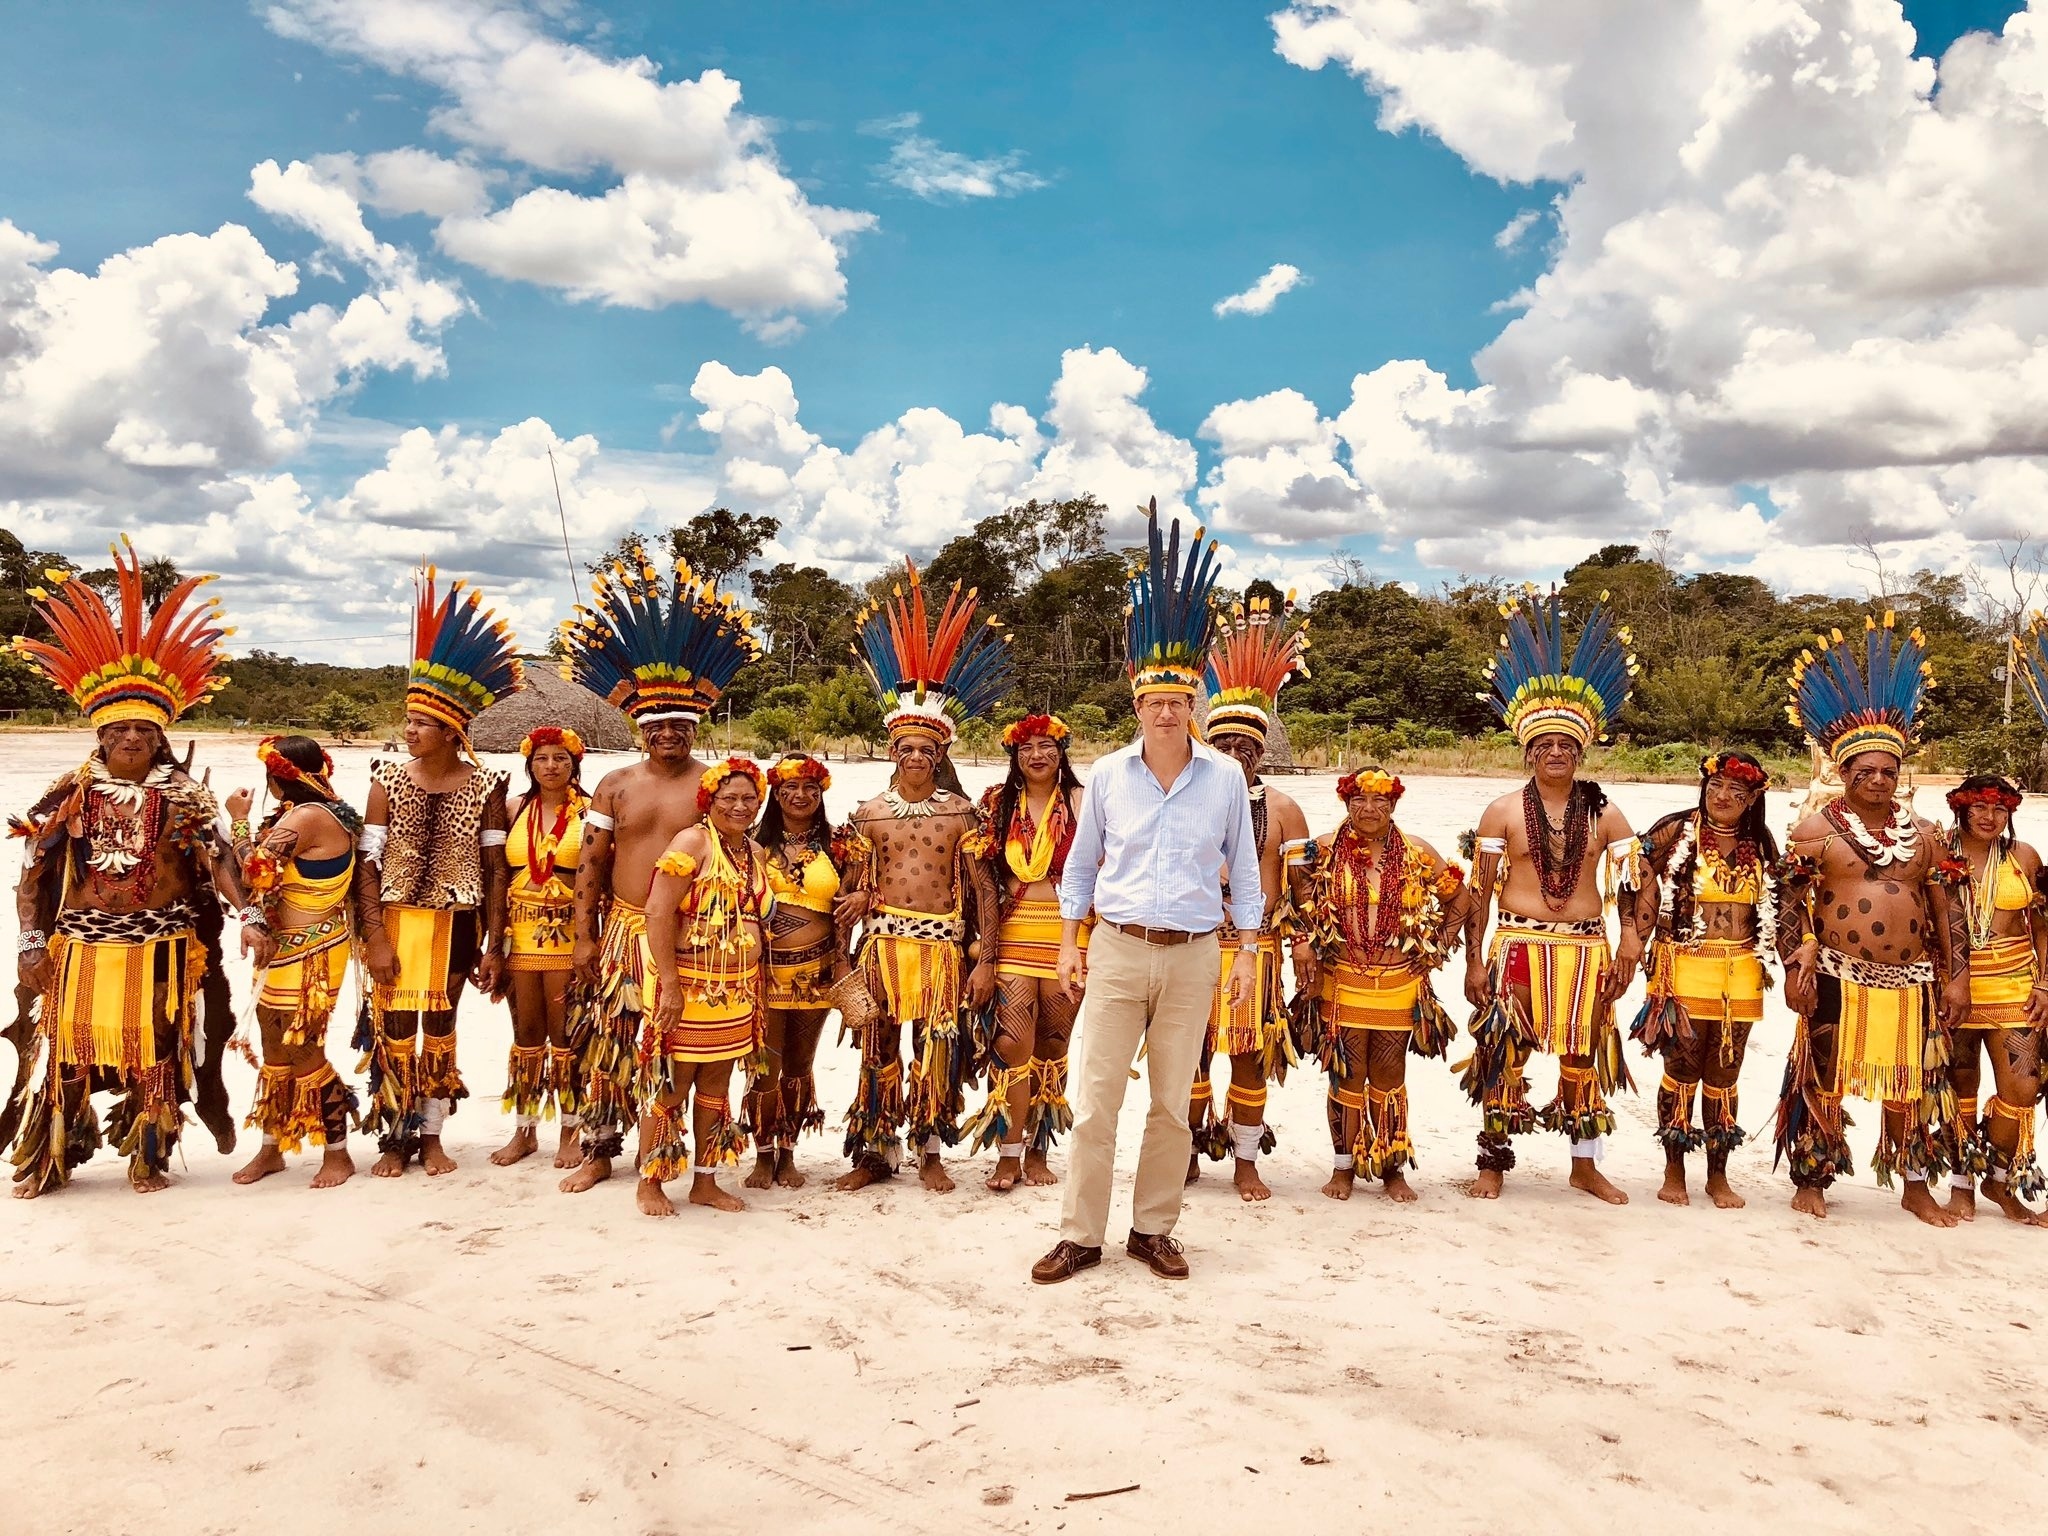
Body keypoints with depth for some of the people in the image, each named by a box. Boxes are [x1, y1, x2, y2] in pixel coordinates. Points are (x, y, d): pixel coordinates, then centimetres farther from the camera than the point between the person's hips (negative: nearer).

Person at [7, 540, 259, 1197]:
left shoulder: (185, 795, -2)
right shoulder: (69, 794, 1)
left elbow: (219, 859, -11)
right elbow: (34, 873, 3)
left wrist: (249, 916, -24)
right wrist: (32, 942, -3)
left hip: (159, 949, -1)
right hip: (81, 945, 1)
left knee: (154, 1053, 8)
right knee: (67, 1050, 7)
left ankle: (149, 1159, 21)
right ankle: (46, 1160, 23)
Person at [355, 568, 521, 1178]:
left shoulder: (485, 786, -4)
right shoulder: (388, 779, -3)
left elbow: (495, 870, -2)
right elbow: (368, 865, -5)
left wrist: (493, 945, -4)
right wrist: (375, 939, -12)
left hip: (456, 925, 0)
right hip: (396, 922, 0)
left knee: (439, 1029, 11)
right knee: (393, 1029, 3)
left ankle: (431, 1135, 24)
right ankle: (394, 1137, 17)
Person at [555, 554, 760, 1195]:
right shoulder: (615, 785, 5)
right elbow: (590, 862, 6)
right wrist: (584, 936, 2)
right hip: (623, 931, 2)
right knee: (608, 1043, 6)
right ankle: (599, 1152, 19)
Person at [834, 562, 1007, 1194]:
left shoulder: (960, 812, 2)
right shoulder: (869, 814, 5)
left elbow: (983, 888, 2)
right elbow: (851, 892, 9)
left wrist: (987, 961, -3)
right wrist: (845, 964, -3)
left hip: (941, 944, -1)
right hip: (882, 943, 1)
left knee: (936, 1049, 3)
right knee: (878, 1048, 6)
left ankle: (930, 1152, 17)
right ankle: (876, 1151, 18)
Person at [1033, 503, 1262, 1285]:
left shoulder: (1225, 778, -1)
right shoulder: (1107, 774, 0)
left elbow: (1244, 869, 6)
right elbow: (1081, 863, 8)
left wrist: (1247, 952, 4)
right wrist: (1069, 943, 5)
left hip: (1193, 955, 0)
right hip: (1116, 949, 0)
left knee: (1173, 1103, 10)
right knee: (1094, 1098, 0)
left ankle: (1153, 1229, 23)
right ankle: (1081, 1235, 11)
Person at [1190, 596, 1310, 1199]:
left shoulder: (1282, 809, 6)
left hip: (1256, 947, 0)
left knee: (1250, 1055, 5)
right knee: (1190, 1053, 5)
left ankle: (1246, 1163, 18)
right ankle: (1189, 1155, 21)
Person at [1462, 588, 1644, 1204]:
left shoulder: (1605, 813, 4)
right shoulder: (1502, 812, -1)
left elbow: (1631, 887, 4)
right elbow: (1479, 890, -1)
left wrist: (1629, 948, -5)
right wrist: (1473, 961, -4)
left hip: (1585, 947, 2)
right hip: (1518, 944, -1)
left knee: (1583, 1055, 9)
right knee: (1504, 1053, 2)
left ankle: (1586, 1165, 26)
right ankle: (1494, 1162, 16)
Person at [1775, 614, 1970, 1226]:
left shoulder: (1923, 833, 9)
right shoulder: (1816, 828, -2)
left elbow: (1948, 910, 9)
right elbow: (1792, 905, -5)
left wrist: (1957, 977, 3)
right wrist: (1794, 969, -13)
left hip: (1912, 980, 3)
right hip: (1839, 979, -3)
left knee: (1912, 1084, 11)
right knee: (1823, 1081, 4)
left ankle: (1917, 1187, 25)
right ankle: (1811, 1180, 17)